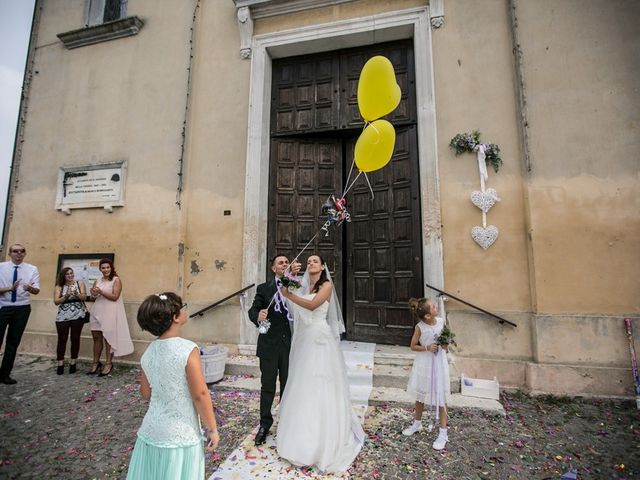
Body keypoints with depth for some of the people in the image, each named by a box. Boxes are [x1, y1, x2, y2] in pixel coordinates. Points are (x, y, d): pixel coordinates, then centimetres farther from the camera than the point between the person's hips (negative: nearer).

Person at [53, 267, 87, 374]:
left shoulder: (80, 284, 6)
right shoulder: (59, 287, 6)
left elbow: (84, 297, -5)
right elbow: (56, 301, -3)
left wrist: (76, 293, -24)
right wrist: (66, 296, -19)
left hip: (78, 315, 0)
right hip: (63, 316, 0)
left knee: (75, 339, 4)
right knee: (62, 340, 0)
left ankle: (73, 362, 15)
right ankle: (60, 364, 11)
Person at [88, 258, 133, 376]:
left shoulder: (116, 280, -2)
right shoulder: (97, 281, 15)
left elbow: (115, 297, -11)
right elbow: (93, 299, 19)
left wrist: (101, 291, -17)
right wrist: (93, 294, -3)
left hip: (109, 313, -6)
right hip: (97, 312, 6)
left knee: (108, 337, -3)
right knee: (96, 337, 8)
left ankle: (108, 364, 4)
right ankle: (96, 363, 19)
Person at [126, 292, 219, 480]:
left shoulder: (149, 352, -4)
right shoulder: (188, 349, -23)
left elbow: (146, 394, 8)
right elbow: (200, 395, -20)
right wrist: (212, 429, -8)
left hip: (151, 431, 5)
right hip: (180, 435, -5)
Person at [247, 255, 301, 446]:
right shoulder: (264, 288, 1)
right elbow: (252, 310, -8)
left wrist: (295, 276, -29)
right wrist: (258, 316, -34)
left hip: (290, 344, 1)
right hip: (269, 344, -1)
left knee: (288, 386, 15)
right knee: (267, 387, 11)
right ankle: (265, 424, 30)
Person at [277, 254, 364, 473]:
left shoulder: (327, 285, -5)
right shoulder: (303, 286, 12)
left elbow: (312, 305, -20)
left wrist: (289, 295, -19)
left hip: (320, 338, -6)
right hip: (304, 339, 6)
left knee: (320, 387, 2)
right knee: (302, 385, 14)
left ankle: (323, 442, 18)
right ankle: (303, 436, 32)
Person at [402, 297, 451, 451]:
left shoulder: (441, 321, -11)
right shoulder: (420, 327, -18)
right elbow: (413, 346, -7)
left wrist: (446, 345, -14)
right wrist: (427, 348, -22)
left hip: (439, 363, 1)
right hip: (424, 364, 0)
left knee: (440, 398, 5)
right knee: (420, 395, 17)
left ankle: (443, 433, 21)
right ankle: (417, 423, 39)